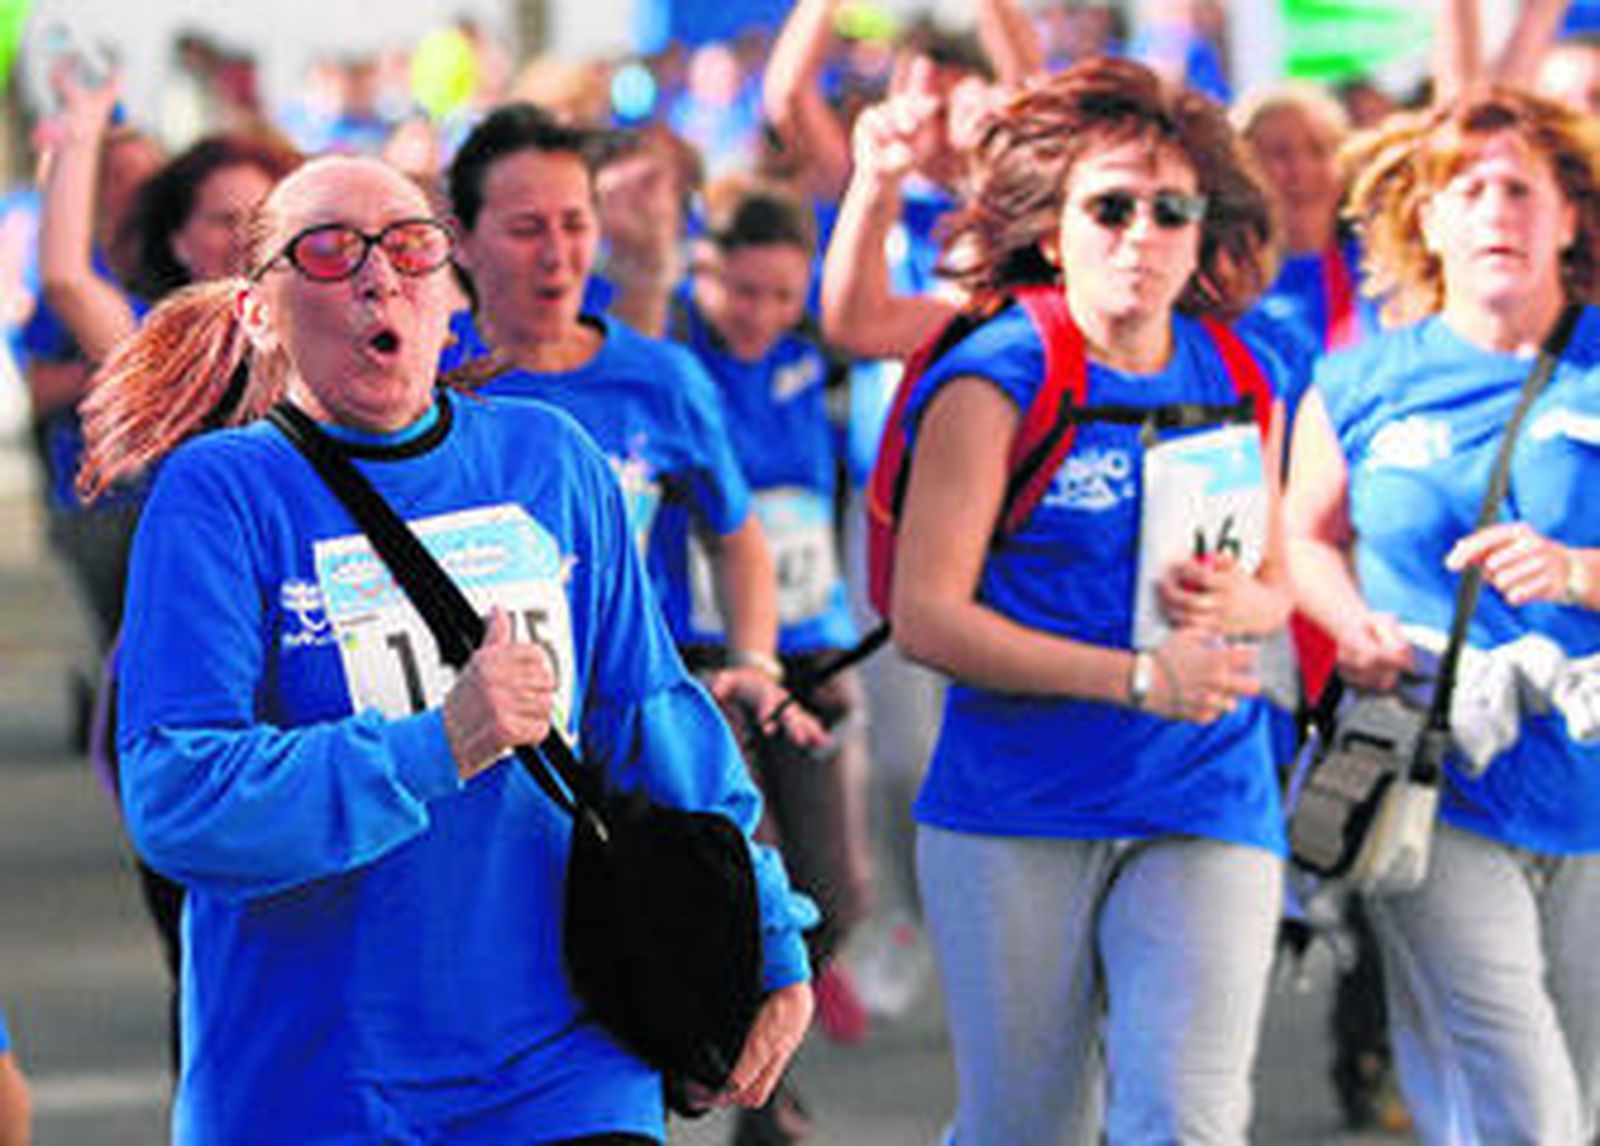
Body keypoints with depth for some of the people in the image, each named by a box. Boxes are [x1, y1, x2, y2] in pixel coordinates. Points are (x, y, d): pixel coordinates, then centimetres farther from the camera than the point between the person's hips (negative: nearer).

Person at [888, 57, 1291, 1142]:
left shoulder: (1239, 381, 9)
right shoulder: (995, 382, -5)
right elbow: (926, 613, -10)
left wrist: (1238, 604, -4)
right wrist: (1135, 676, -16)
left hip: (1205, 807, 3)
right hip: (1014, 811, -3)